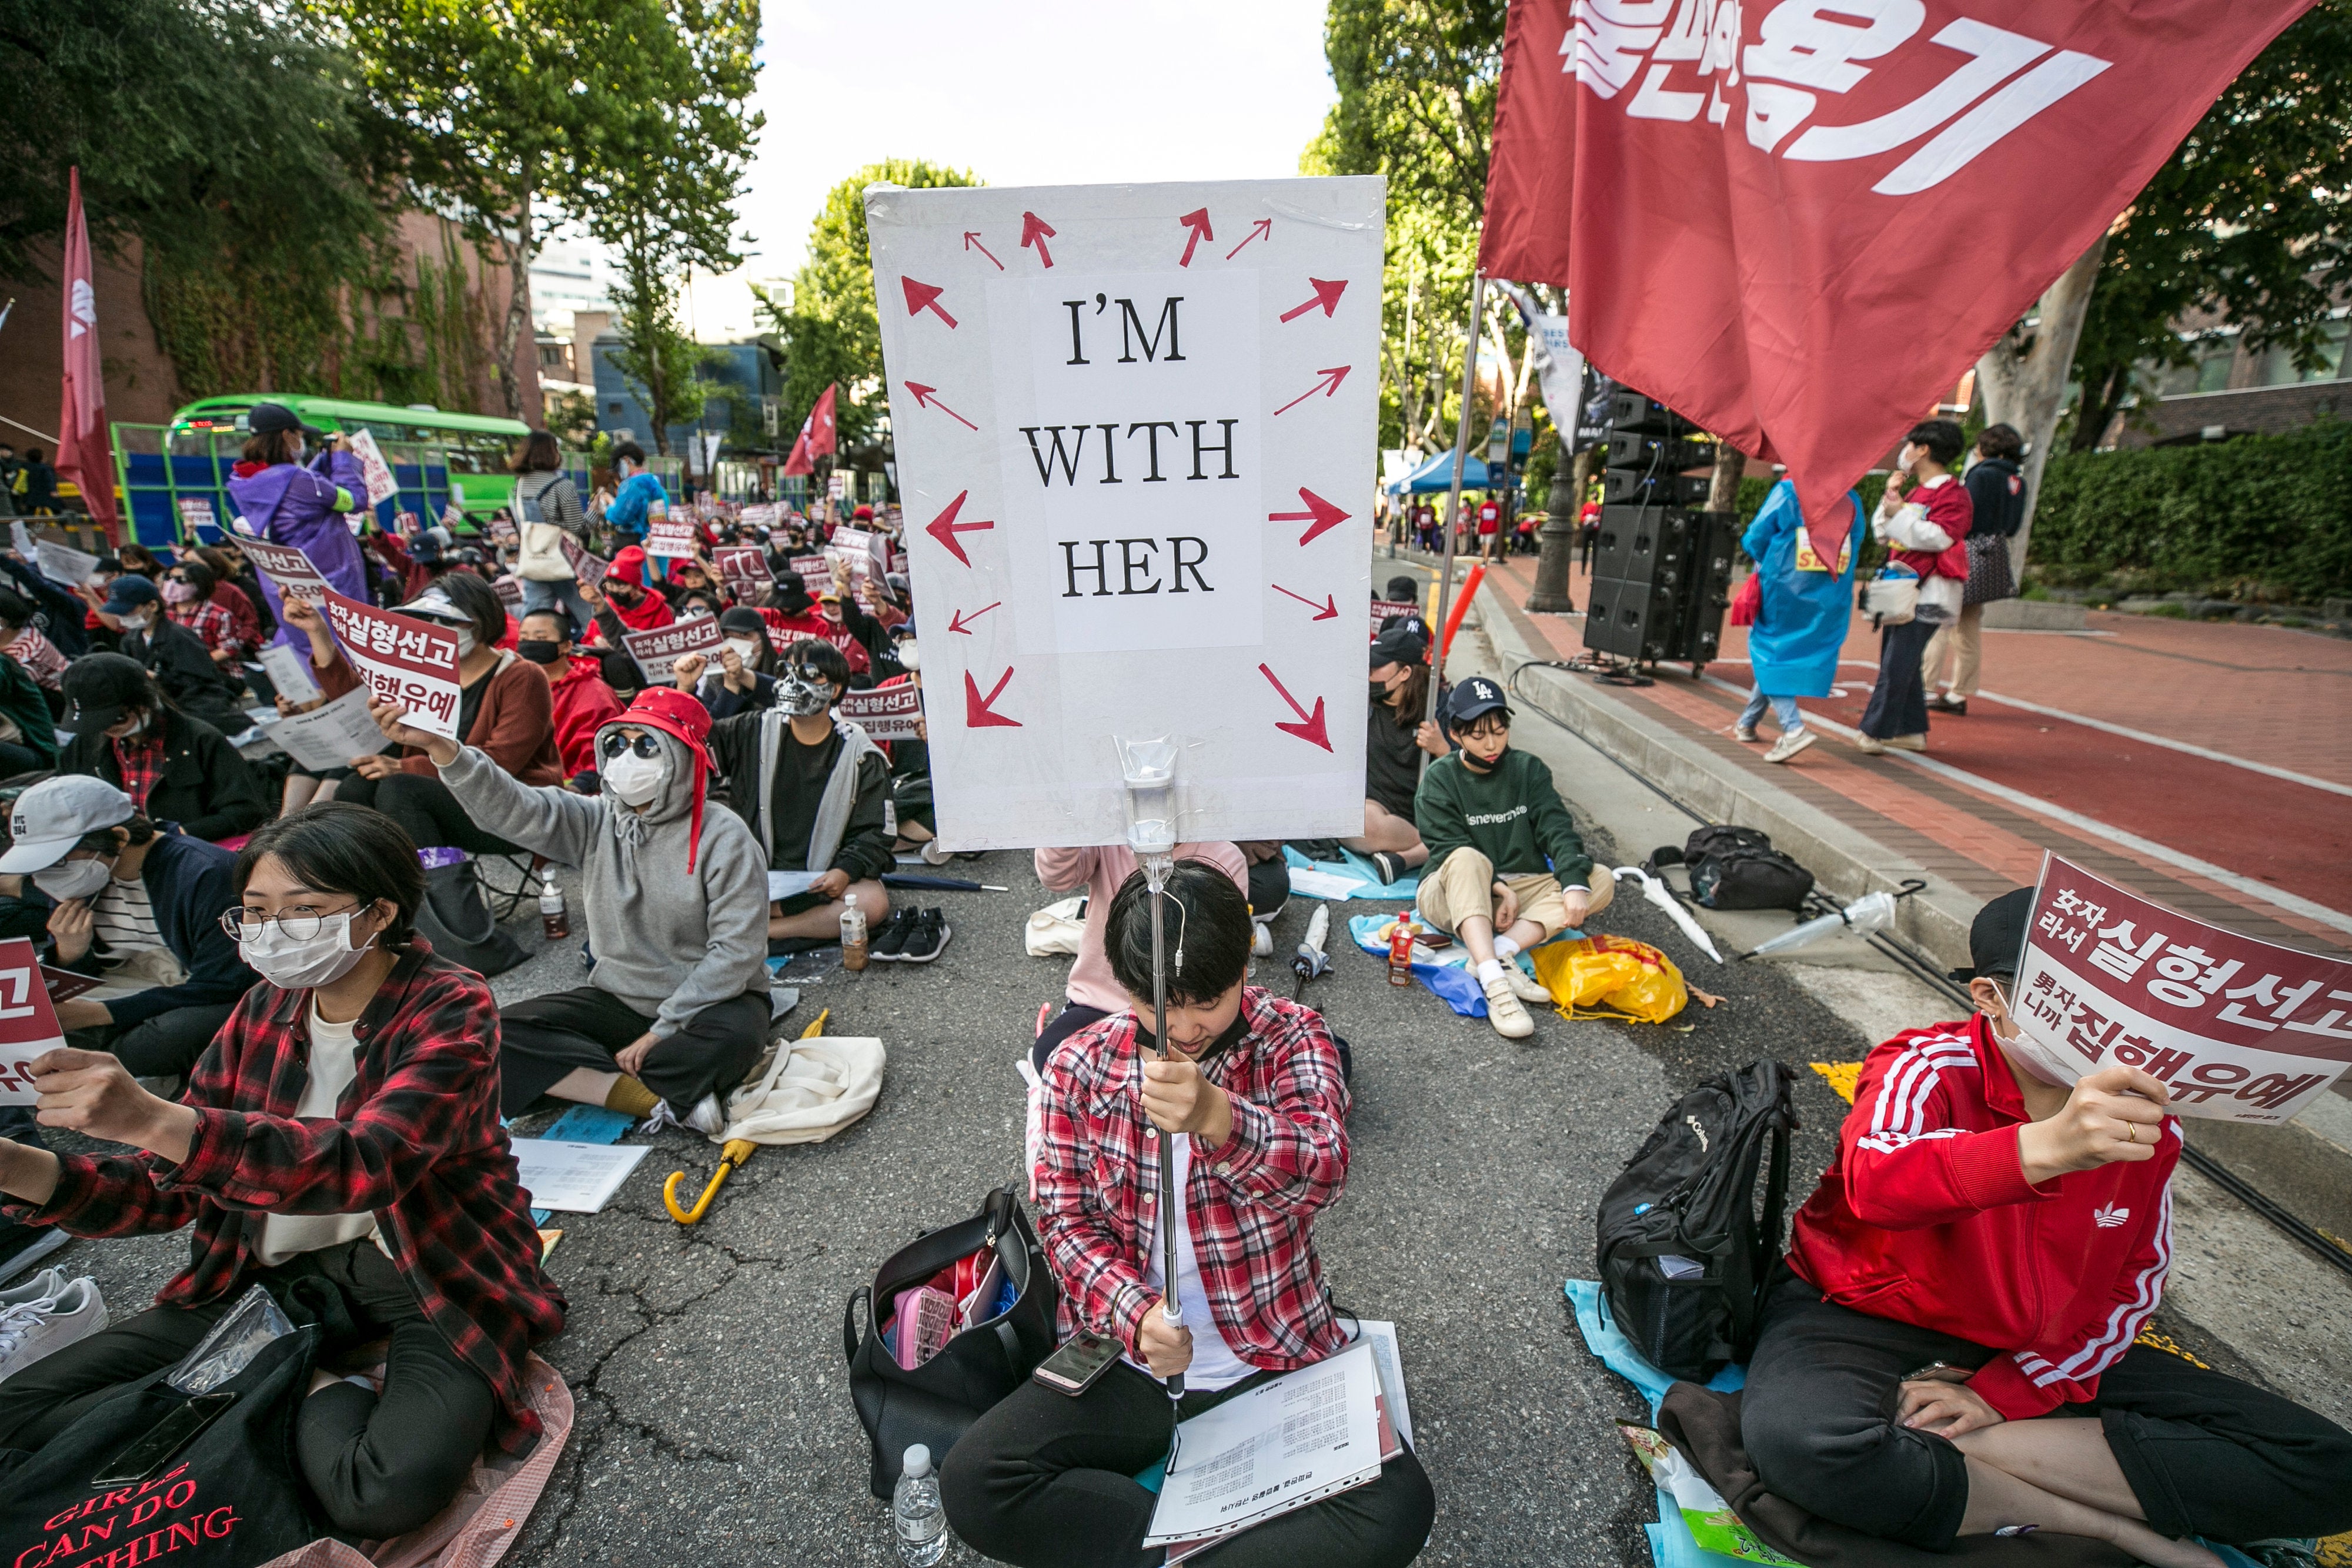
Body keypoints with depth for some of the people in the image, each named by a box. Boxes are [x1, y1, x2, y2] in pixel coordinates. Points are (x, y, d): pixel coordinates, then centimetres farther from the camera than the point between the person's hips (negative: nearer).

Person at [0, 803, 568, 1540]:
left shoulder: (448, 1009, -17)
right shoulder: (264, 1012, 3)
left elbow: (367, 1163, -33)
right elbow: (168, 1188, 2)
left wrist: (155, 1120, -42)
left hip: (436, 1277, -6)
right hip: (277, 1273, 6)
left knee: (388, 1492, -30)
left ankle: (311, 1397, 0)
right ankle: (314, 1392, 2)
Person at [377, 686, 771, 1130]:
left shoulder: (722, 837, -15)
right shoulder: (594, 822, -2)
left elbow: (737, 952, -18)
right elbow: (510, 806, -20)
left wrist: (662, 1031, -19)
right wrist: (440, 747, -37)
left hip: (709, 1001, -4)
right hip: (621, 999, 5)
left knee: (731, 1039, -37)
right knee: (498, 1039, -14)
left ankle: (588, 1080, -14)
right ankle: (662, 1102, -19)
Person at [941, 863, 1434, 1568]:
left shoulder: (1292, 1037, -9)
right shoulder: (1080, 1064, -4)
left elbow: (1320, 1170, -26)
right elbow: (1067, 1220, -1)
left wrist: (1216, 1118, -48)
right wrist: (1135, 1317, -20)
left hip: (1274, 1361, -1)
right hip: (1124, 1359, 2)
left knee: (1397, 1509, -23)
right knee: (973, 1484, -18)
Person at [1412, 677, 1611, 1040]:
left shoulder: (1528, 769, 5)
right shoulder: (1440, 777, -3)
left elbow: (1557, 829, -6)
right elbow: (1449, 849, -11)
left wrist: (1575, 884, -23)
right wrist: (1499, 888, -23)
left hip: (1520, 890, 4)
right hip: (1453, 897, -3)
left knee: (1600, 879, -17)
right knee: (1468, 860, -36)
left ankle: (1502, 952, -33)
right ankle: (1494, 983, -49)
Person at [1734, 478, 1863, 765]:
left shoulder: (1788, 491, -7)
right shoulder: (1853, 501, 5)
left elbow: (1755, 540, -4)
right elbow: (1853, 552, 8)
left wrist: (1765, 562, 16)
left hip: (1782, 592, -4)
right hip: (1831, 600, 5)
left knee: (1769, 655, 4)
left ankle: (1793, 728, -13)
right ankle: (1747, 722, 28)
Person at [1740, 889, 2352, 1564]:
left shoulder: (2146, 1117, 0)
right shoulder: (1929, 1067, -18)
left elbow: (2132, 1288, 6)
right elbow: (1878, 1179, -40)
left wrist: (2004, 1394, -7)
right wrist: (2048, 1146, -57)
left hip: (2039, 1355, 5)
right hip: (1868, 1322, -5)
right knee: (1801, 1441, -36)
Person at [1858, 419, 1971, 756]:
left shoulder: (1952, 493, -9)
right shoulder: (1915, 493, 20)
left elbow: (1940, 537, -21)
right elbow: (1882, 533, 18)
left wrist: (1900, 512, -19)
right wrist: (1888, 499, 6)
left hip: (1926, 596, -9)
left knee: (1897, 665, -11)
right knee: (1900, 663, 11)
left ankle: (1876, 732, -9)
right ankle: (1912, 731, 18)